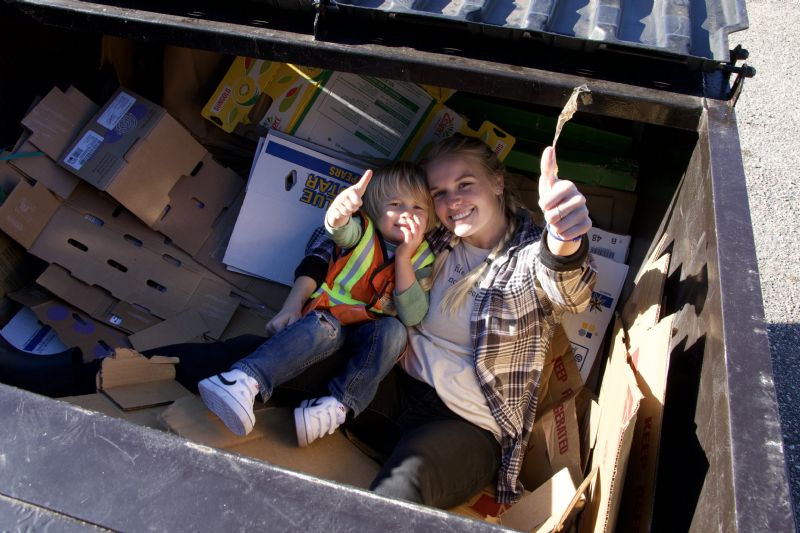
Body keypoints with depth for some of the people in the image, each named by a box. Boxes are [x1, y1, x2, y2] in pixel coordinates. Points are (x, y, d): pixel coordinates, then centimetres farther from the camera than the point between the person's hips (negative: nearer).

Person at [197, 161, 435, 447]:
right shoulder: (363, 232, 1)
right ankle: (246, 381, -48)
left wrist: (403, 257, -17)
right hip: (327, 316, -2)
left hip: (368, 334, 2)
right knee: (322, 327, -35)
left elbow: (411, 317, -10)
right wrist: (340, 211, -49)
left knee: (394, 330, -30)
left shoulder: (420, 260, 4)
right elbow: (340, 229, -24)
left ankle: (337, 406, -38)